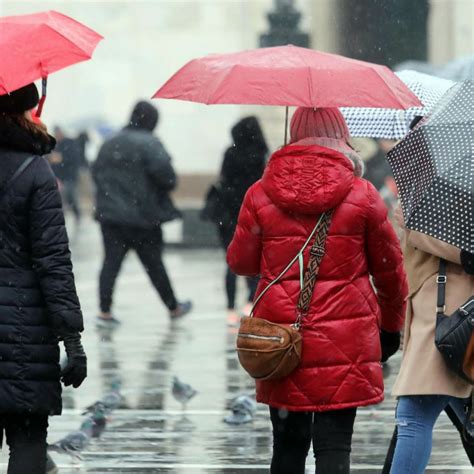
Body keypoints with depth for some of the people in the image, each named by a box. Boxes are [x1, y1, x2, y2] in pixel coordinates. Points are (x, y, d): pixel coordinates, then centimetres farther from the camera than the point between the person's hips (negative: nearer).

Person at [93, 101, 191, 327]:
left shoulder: (109, 144, 10)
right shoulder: (149, 143, -11)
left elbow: (96, 172, 14)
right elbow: (162, 170, -23)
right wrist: (170, 183, -3)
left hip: (110, 215, 5)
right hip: (142, 216, -5)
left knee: (111, 262, 2)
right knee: (154, 264, 7)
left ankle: (105, 312, -5)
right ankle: (173, 308, 23)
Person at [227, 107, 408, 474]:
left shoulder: (260, 195, 0)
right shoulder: (362, 195, -3)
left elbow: (240, 261, 8)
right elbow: (390, 270, 6)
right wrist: (391, 325, 21)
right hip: (345, 341, -2)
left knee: (288, 443, 13)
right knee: (334, 444, -3)